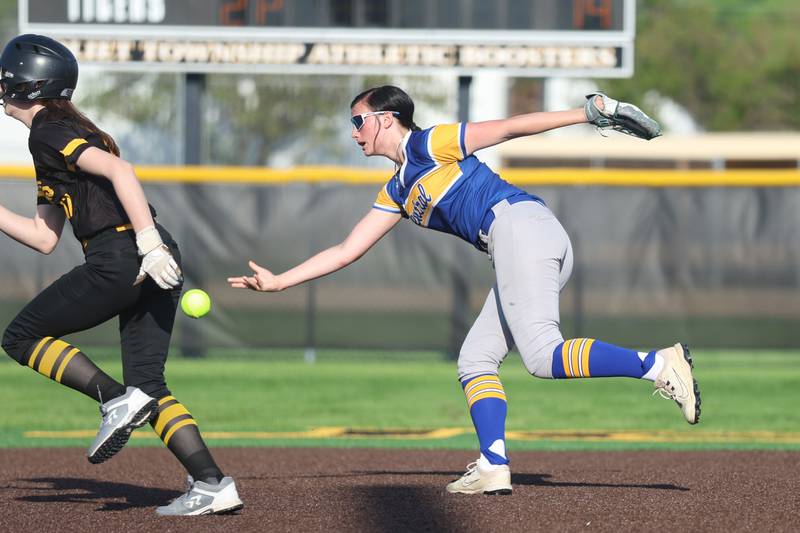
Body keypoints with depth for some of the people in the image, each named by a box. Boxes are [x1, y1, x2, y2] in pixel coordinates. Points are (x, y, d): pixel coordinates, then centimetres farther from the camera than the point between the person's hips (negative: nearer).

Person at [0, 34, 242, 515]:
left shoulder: (48, 132, -3)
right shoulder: (67, 131, 26)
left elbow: (118, 170, -20)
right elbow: (44, 237, 28)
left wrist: (148, 241, -26)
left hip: (119, 257, -9)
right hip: (158, 262, 9)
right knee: (147, 384, 9)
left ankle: (118, 401, -10)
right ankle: (212, 484, -3)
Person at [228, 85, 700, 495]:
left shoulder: (430, 144, 4)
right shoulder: (397, 193, 27)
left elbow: (507, 128, -2)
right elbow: (347, 252, 30)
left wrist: (588, 113, -9)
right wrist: (279, 282, 26)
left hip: (521, 223, -9)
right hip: (518, 255, 9)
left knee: (544, 355, -23)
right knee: (475, 360, 7)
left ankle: (659, 364, -32)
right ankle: (494, 466, -2)